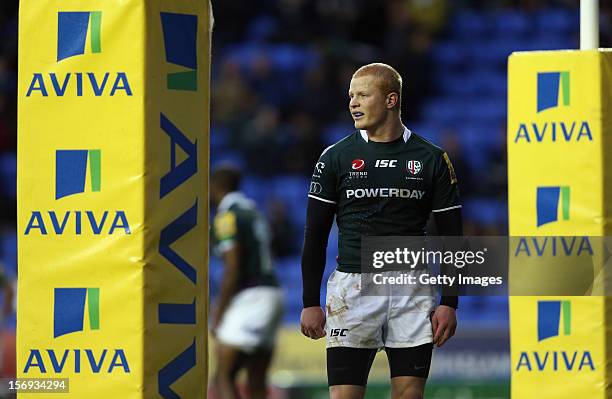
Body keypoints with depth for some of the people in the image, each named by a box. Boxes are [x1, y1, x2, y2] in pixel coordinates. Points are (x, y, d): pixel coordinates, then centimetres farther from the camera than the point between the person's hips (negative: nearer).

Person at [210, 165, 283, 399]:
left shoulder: (227, 215, -8)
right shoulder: (252, 211, 19)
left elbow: (232, 270, -15)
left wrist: (218, 315, -10)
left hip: (250, 298, -9)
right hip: (271, 293, 9)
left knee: (224, 378, -8)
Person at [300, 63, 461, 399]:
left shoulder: (431, 160, 4)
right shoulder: (336, 157, 5)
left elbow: (451, 237, 7)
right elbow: (315, 236, 7)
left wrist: (449, 303, -1)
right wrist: (310, 302, 1)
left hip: (411, 291, 0)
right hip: (353, 287, 0)